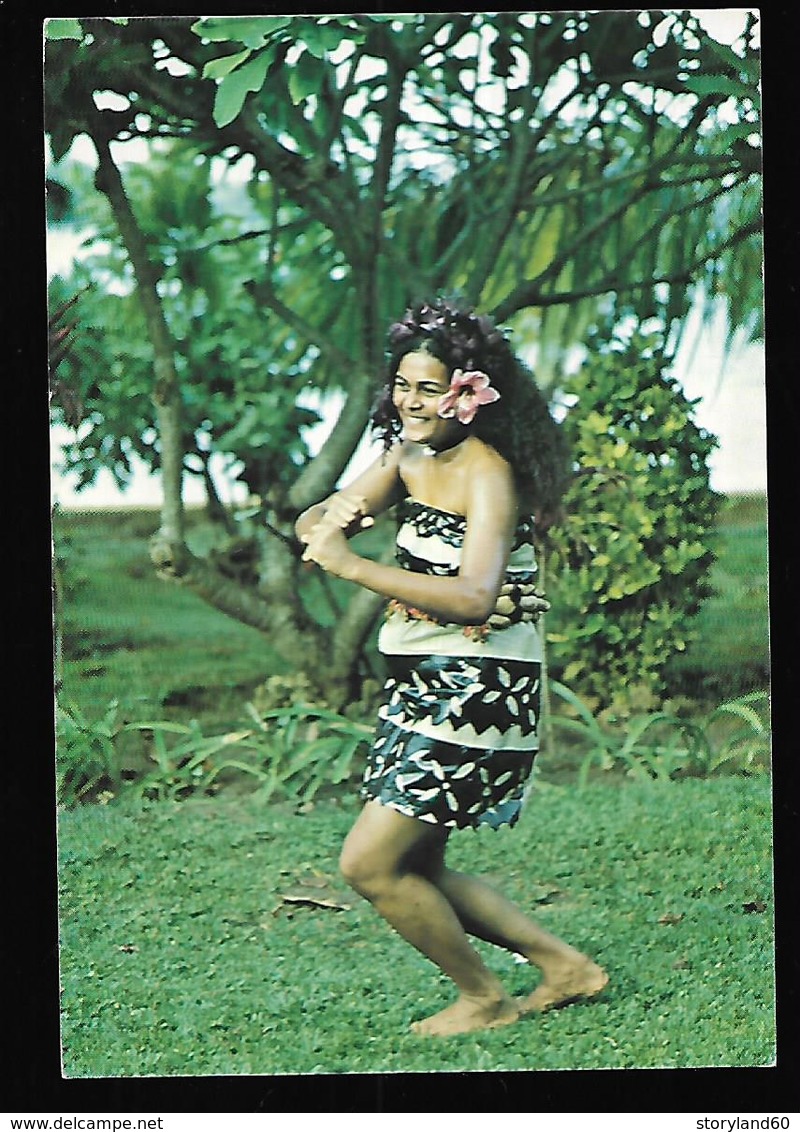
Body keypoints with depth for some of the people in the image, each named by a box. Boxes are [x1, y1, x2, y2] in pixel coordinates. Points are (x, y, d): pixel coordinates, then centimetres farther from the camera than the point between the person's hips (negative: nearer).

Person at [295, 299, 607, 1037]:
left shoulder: (487, 471, -17)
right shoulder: (412, 458, 9)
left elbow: (473, 598, -30)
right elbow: (313, 521, 8)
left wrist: (350, 565, -29)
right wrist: (332, 520, -16)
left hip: (475, 692, -9)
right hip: (422, 688, 9)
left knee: (370, 865, -8)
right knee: (413, 869, 14)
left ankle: (485, 999, 11)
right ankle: (565, 968, 25)